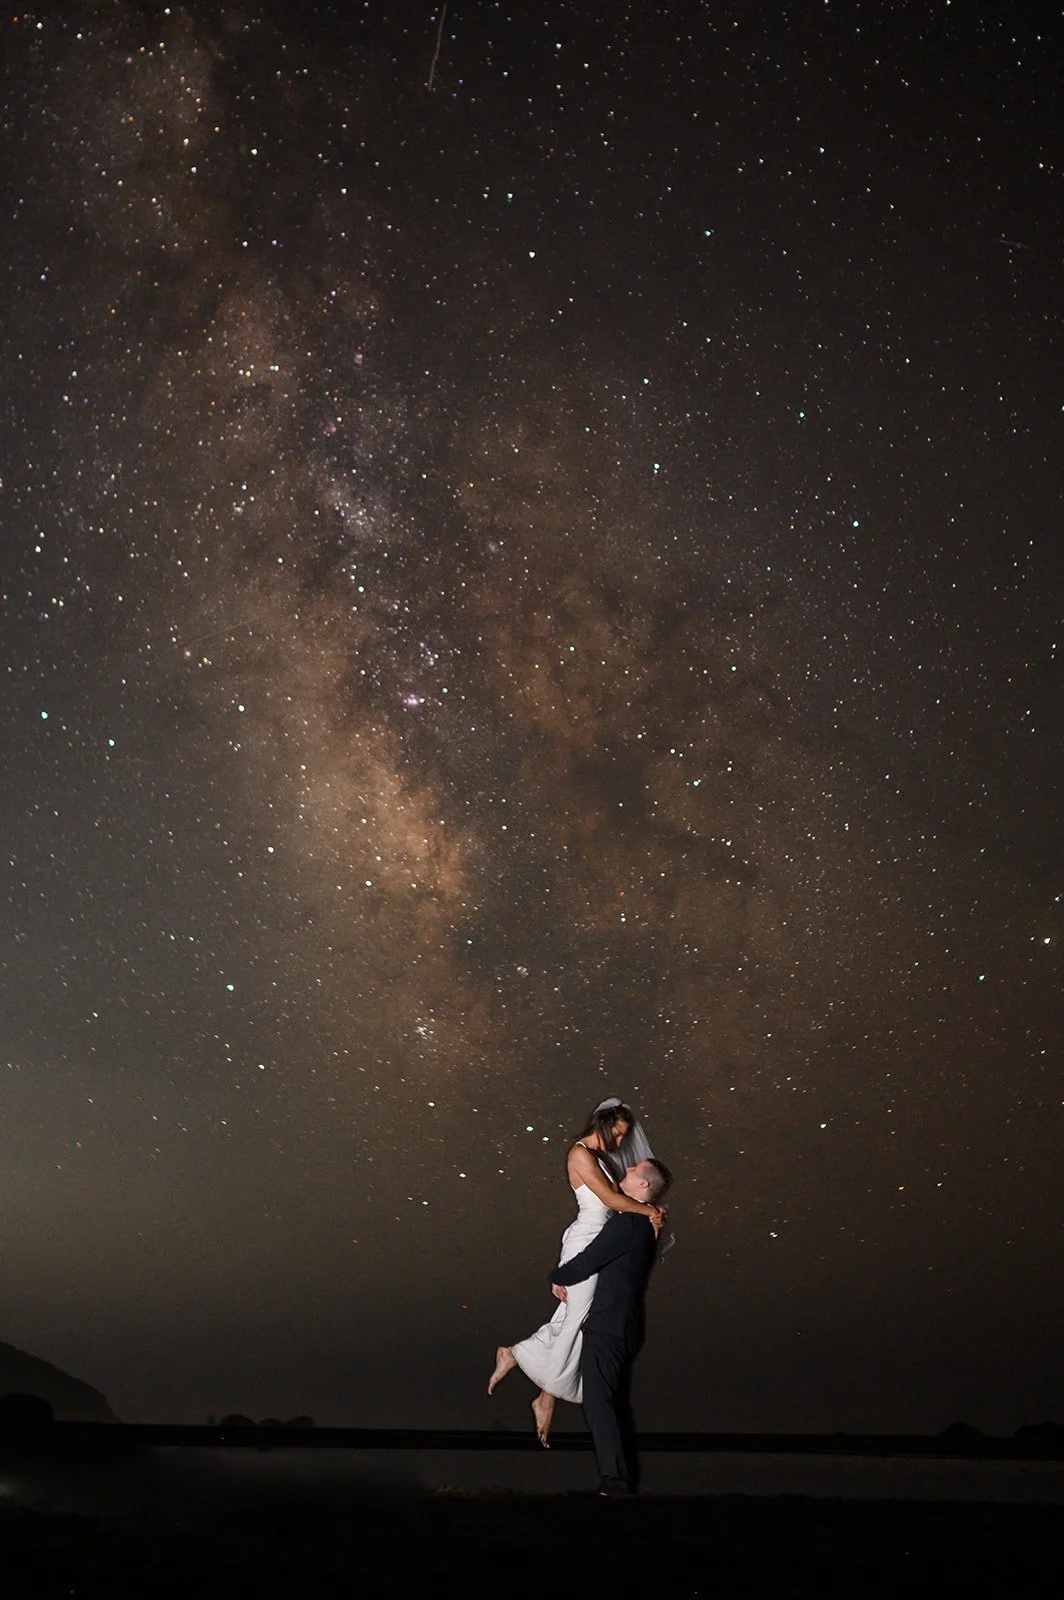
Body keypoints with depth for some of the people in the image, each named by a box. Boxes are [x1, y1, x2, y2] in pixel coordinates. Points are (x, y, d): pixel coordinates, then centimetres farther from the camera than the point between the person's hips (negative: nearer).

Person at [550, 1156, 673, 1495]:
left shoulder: (628, 1223, -17)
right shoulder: (645, 1225, 14)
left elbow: (585, 1263, -15)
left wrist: (557, 1277, 5)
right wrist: (566, 1276, 13)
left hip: (607, 1327, -10)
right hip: (626, 1327, 10)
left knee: (598, 1402, -7)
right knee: (618, 1404, 15)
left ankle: (614, 1482, -8)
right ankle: (625, 1480, 20)